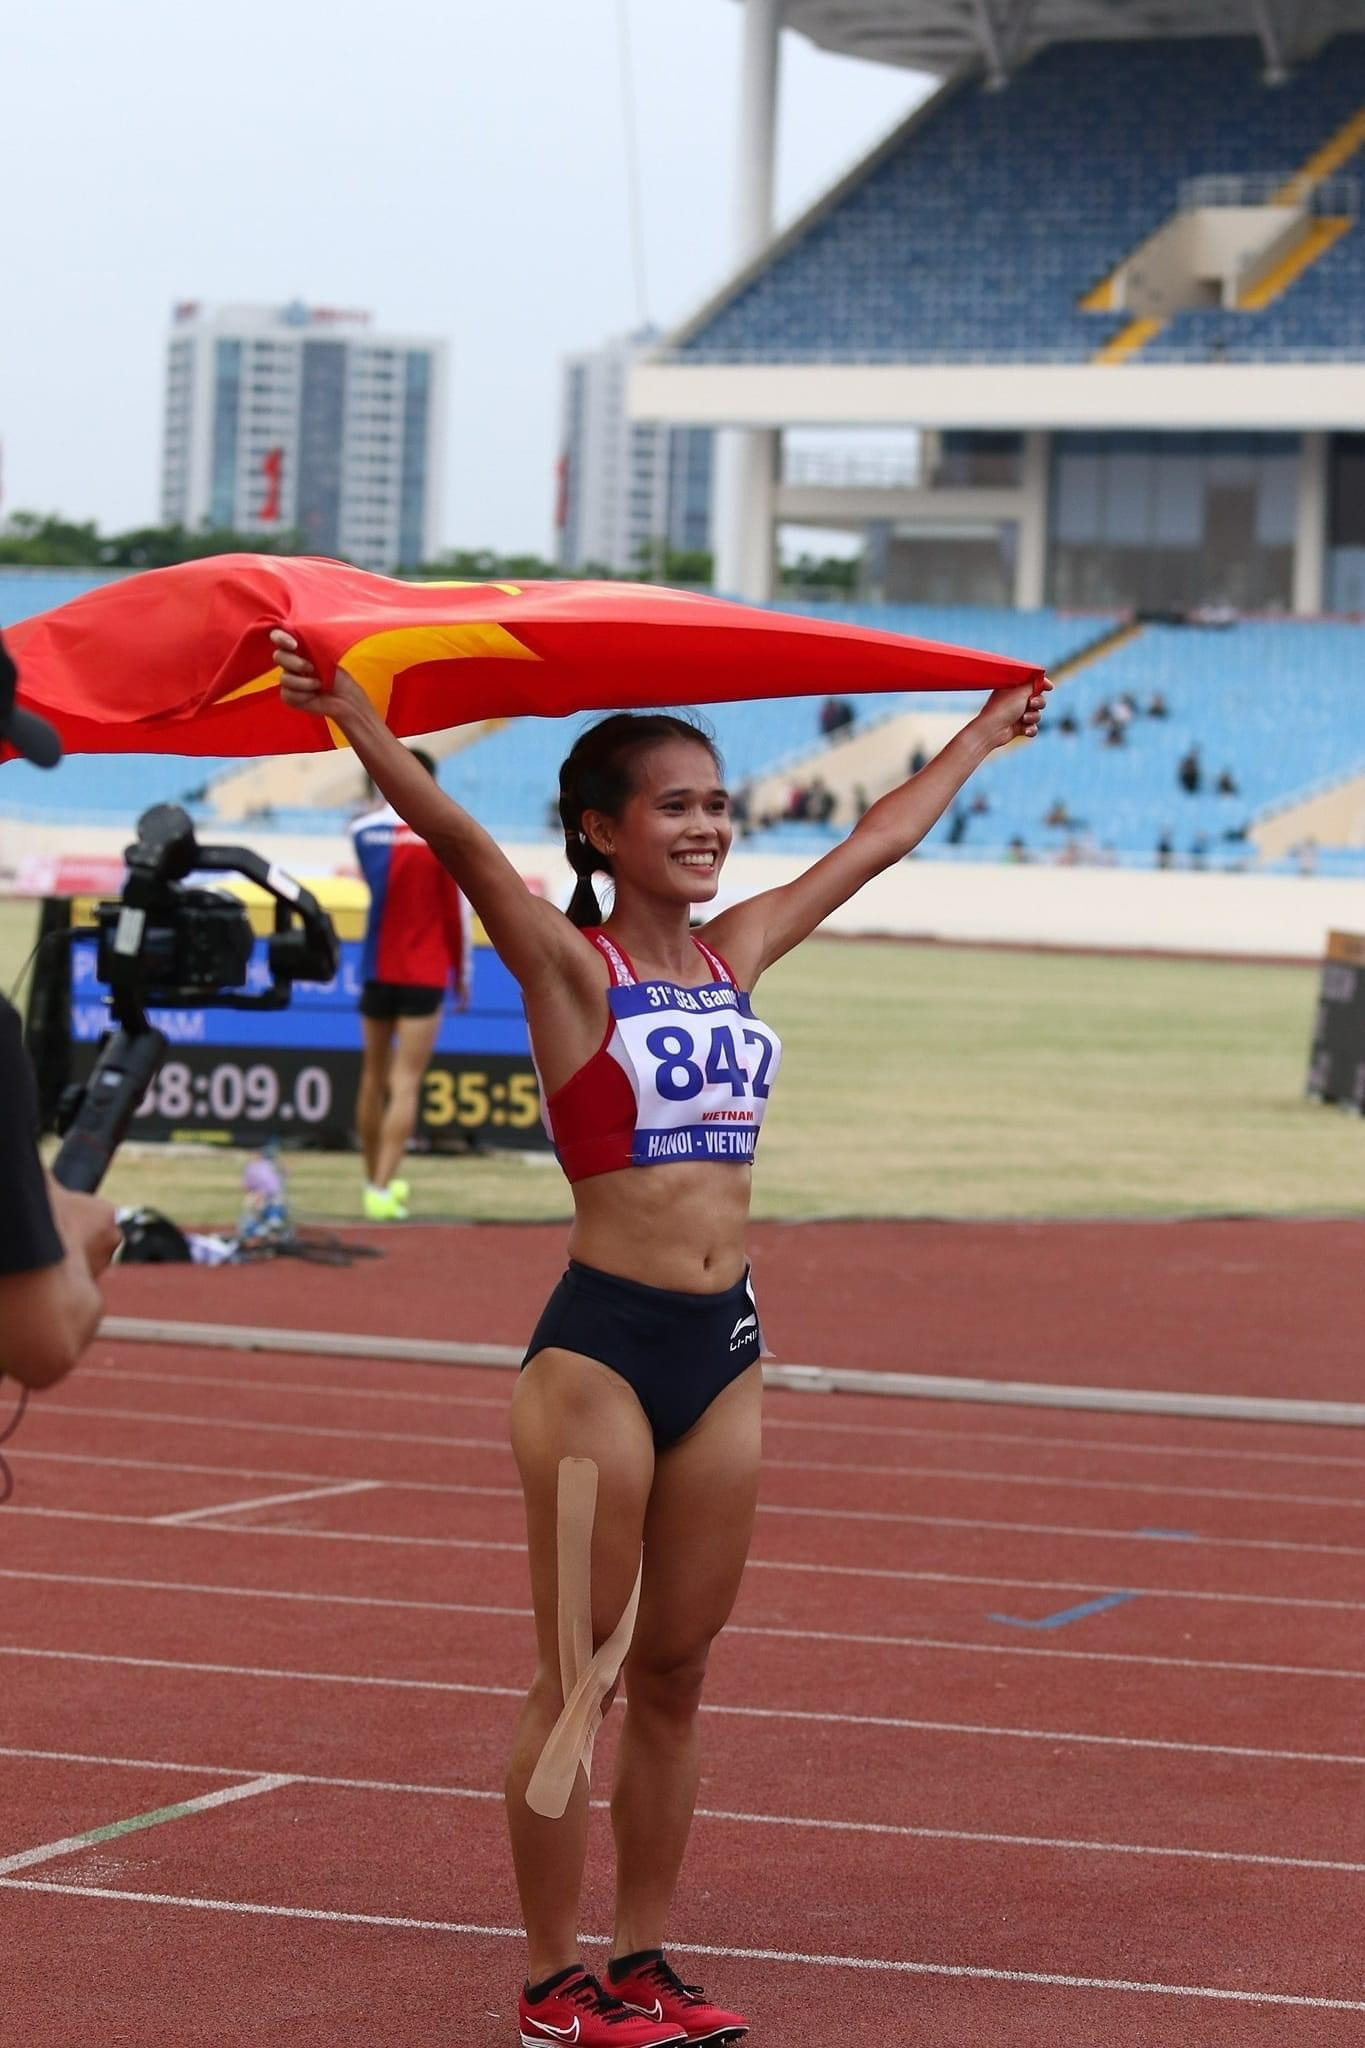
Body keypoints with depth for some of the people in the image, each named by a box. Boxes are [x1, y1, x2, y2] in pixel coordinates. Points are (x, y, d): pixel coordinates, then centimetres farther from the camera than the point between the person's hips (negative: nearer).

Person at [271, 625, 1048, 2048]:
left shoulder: (732, 955, 11)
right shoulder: (572, 966, -6)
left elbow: (880, 840, 25)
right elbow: (451, 832, -21)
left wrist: (980, 737, 36)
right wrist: (346, 710, -34)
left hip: (724, 1349, 6)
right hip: (603, 1344, -6)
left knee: (675, 1674, 11)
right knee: (579, 1676, 0)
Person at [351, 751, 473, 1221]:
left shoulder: (363, 829, 0)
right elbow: (456, 911, -5)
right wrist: (462, 972, 7)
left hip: (376, 971, 4)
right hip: (424, 975, -4)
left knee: (374, 1077, 16)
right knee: (405, 1084, -7)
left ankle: (376, 1182, 25)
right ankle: (382, 1190, -16)